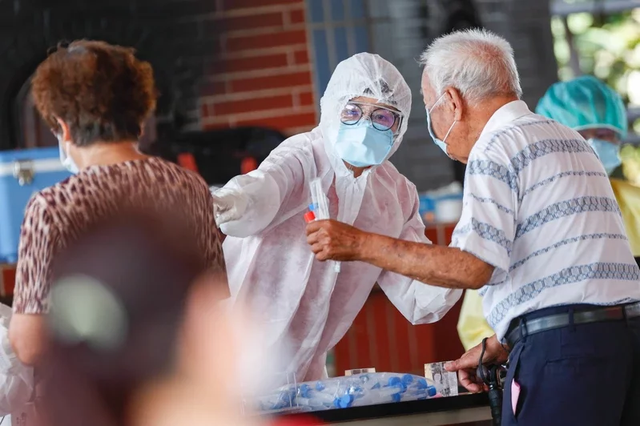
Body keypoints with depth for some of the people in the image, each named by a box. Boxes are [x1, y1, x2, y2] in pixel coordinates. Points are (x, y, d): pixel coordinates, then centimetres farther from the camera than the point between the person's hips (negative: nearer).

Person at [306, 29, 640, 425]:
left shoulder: (497, 147, -5)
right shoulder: (568, 139, 23)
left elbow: (472, 267, -15)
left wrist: (362, 244, -8)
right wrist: (495, 349, 24)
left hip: (561, 346, -8)